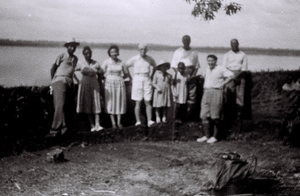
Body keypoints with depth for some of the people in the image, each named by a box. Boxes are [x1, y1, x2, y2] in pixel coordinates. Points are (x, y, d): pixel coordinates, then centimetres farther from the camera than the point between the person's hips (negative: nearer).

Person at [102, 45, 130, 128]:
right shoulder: (106, 62, -3)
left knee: (119, 102, 2)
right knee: (111, 103, -2)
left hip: (120, 84, 2)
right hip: (109, 84, -2)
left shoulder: (121, 63, 5)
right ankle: (113, 122, 1)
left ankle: (119, 122, 9)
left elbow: (127, 74, 15)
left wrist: (119, 78, 7)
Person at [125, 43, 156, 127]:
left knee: (148, 102, -3)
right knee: (138, 103, -3)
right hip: (137, 80, -2)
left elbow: (154, 66, 24)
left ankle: (149, 121, -5)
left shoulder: (150, 59, 4)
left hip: (147, 81, 2)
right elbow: (124, 66, 4)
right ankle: (138, 121, 0)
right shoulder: (134, 59, -2)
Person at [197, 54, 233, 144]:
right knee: (204, 115, 2)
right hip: (206, 92, 7)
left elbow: (231, 75, -9)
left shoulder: (221, 69, -3)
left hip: (216, 92, -7)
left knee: (215, 116, -5)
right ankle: (207, 136, 8)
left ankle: (215, 136, 2)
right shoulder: (207, 69, 17)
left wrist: (223, 83, -9)